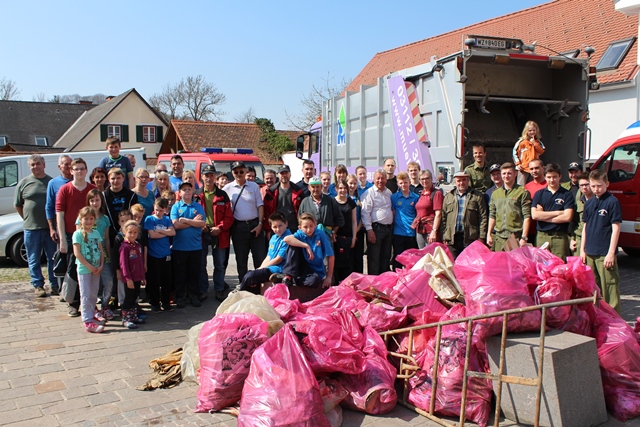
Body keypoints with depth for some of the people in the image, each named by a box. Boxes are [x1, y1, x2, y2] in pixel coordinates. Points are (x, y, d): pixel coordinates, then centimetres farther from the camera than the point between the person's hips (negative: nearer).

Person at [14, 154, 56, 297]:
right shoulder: (24, 183, 4)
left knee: (53, 258, 7)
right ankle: (38, 285, 18)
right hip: (31, 228, 0)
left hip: (51, 227, 0)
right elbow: (17, 205, 11)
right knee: (34, 260, 7)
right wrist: (28, 219, 7)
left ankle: (54, 285, 18)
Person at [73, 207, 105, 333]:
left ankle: (91, 314, 28)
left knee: (94, 295, 14)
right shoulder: (78, 234, -8)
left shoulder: (96, 233, 9)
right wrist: (89, 266, -15)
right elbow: (77, 253, -14)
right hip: (84, 269, -5)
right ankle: (88, 321, -2)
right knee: (86, 296, -3)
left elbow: (101, 250, 9)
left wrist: (101, 265, -4)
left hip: (96, 269, 5)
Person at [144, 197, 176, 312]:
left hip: (166, 254, 3)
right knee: (154, 280, 4)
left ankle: (166, 302, 20)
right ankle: (154, 303, 15)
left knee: (167, 280, 8)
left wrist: (159, 231, -13)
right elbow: (152, 235, -13)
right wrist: (166, 232, -4)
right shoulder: (149, 219, -2)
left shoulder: (167, 220, 8)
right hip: (153, 255, -3)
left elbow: (173, 232, -6)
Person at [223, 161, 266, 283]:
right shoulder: (228, 188, 2)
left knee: (260, 257, 1)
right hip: (238, 226, 0)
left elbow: (260, 205, 4)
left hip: (254, 225, 0)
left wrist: (260, 224, -5)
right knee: (241, 259, 9)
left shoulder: (254, 186, 3)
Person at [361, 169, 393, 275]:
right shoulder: (370, 193, -7)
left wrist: (392, 227, 14)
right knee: (374, 259, -3)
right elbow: (365, 213, -12)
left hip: (389, 228, 7)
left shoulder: (389, 192, 14)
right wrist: (369, 230, -18)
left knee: (386, 257, 13)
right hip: (376, 228, -7)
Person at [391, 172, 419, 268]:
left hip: (411, 232, 2)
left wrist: (415, 222, -4)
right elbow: (392, 213, 5)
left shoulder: (415, 197, 5)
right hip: (398, 232, -1)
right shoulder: (394, 197, 2)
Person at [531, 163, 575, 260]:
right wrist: (558, 212, -4)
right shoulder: (539, 194, 11)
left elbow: (567, 217, -6)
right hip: (542, 236, 2)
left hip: (560, 237, -1)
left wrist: (544, 216, -3)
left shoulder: (567, 194, 6)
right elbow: (534, 215, -3)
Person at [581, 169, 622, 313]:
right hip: (590, 253, 6)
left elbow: (616, 228, -10)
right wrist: (582, 249, 12)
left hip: (605, 253, -6)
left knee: (609, 287, -5)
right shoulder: (589, 203, 11)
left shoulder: (612, 202, -7)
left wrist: (611, 253, -14)